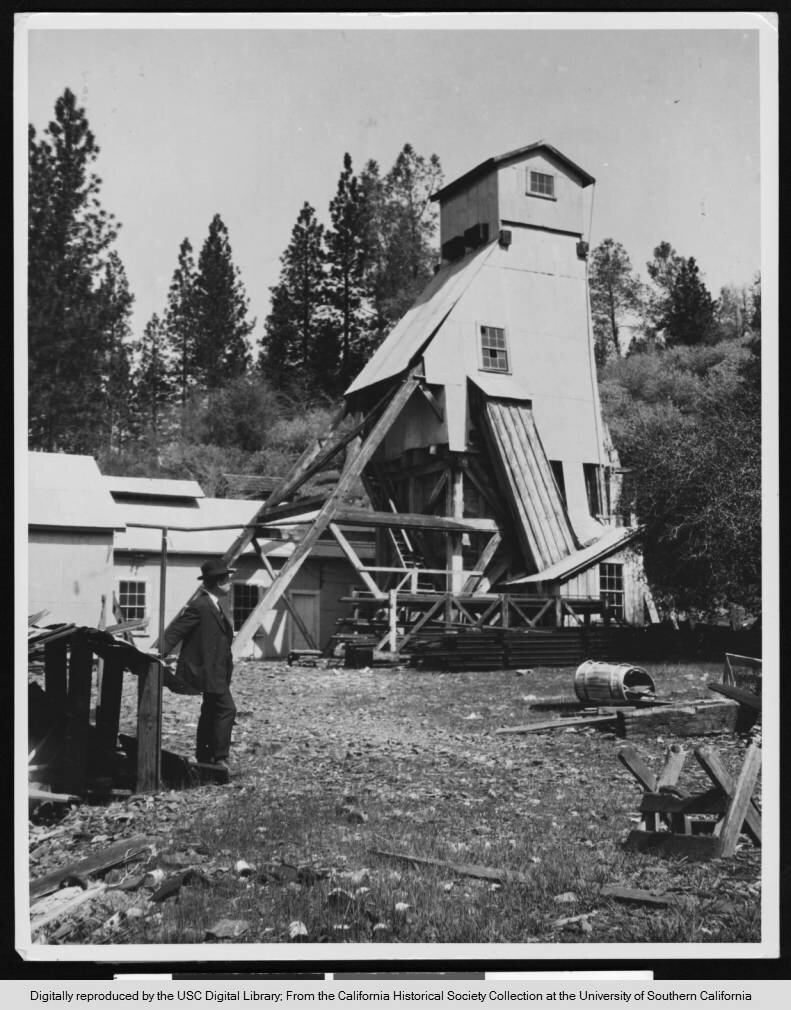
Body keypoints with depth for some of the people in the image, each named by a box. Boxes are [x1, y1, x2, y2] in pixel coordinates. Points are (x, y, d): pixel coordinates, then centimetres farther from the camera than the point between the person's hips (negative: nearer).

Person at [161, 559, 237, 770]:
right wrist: (160, 654, -28)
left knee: (211, 711, 16)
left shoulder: (213, 605, 13)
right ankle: (219, 758, -7)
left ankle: (204, 756, 26)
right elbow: (175, 631, -22)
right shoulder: (199, 606, -18)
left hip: (214, 669, 11)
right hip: (207, 670, -11)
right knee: (226, 709, -12)